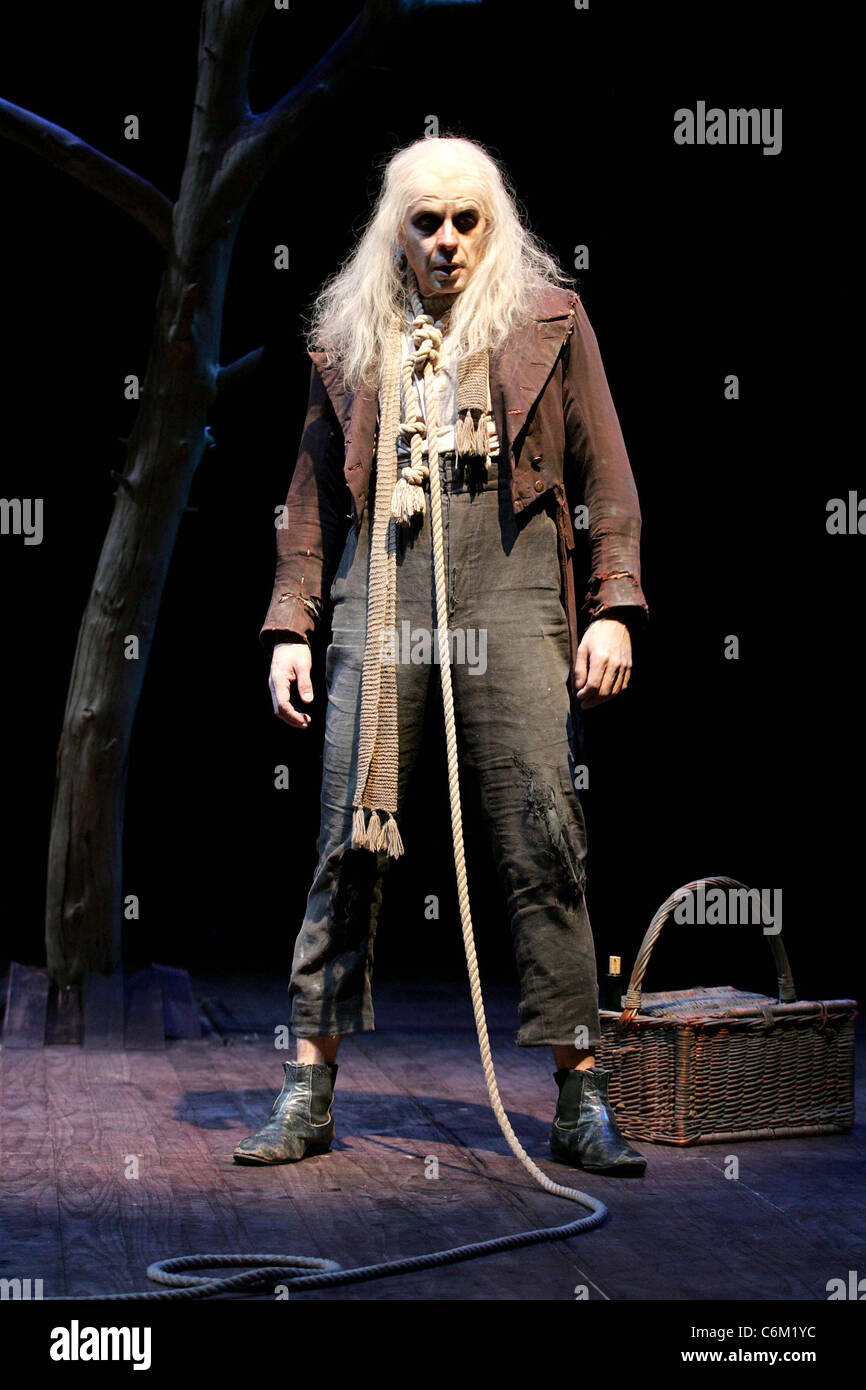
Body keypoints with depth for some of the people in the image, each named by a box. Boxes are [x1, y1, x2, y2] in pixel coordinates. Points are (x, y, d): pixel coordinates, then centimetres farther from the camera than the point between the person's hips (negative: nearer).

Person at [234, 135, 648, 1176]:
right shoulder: (347, 337, 17)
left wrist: (614, 607, -1)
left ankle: (581, 1100, 2)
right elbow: (314, 492, 19)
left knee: (543, 838, -5)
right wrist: (289, 626, 11)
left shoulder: (548, 319, 12)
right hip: (383, 592, 2)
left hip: (514, 591, -1)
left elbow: (605, 472, 9)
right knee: (351, 838, -2)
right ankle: (309, 1090, 6)